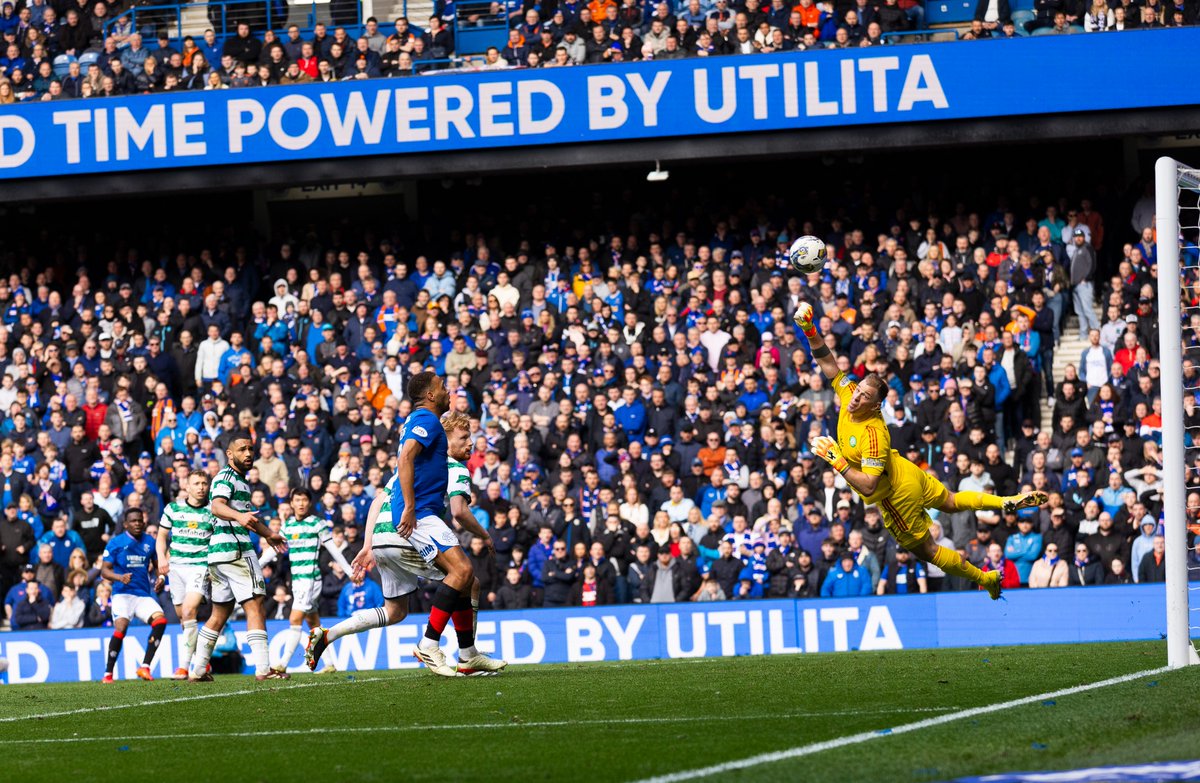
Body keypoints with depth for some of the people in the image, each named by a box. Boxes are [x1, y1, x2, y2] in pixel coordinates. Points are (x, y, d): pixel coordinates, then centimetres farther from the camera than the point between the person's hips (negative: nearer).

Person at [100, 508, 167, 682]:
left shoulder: (149, 542, 11)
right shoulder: (116, 543, 0)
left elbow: (158, 564, 22)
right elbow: (104, 570, -1)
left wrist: (160, 578, 0)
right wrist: (119, 577, -21)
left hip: (144, 596, 4)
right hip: (122, 594, -4)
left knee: (160, 620, -20)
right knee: (120, 628, -24)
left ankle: (144, 667, -14)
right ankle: (108, 673, -9)